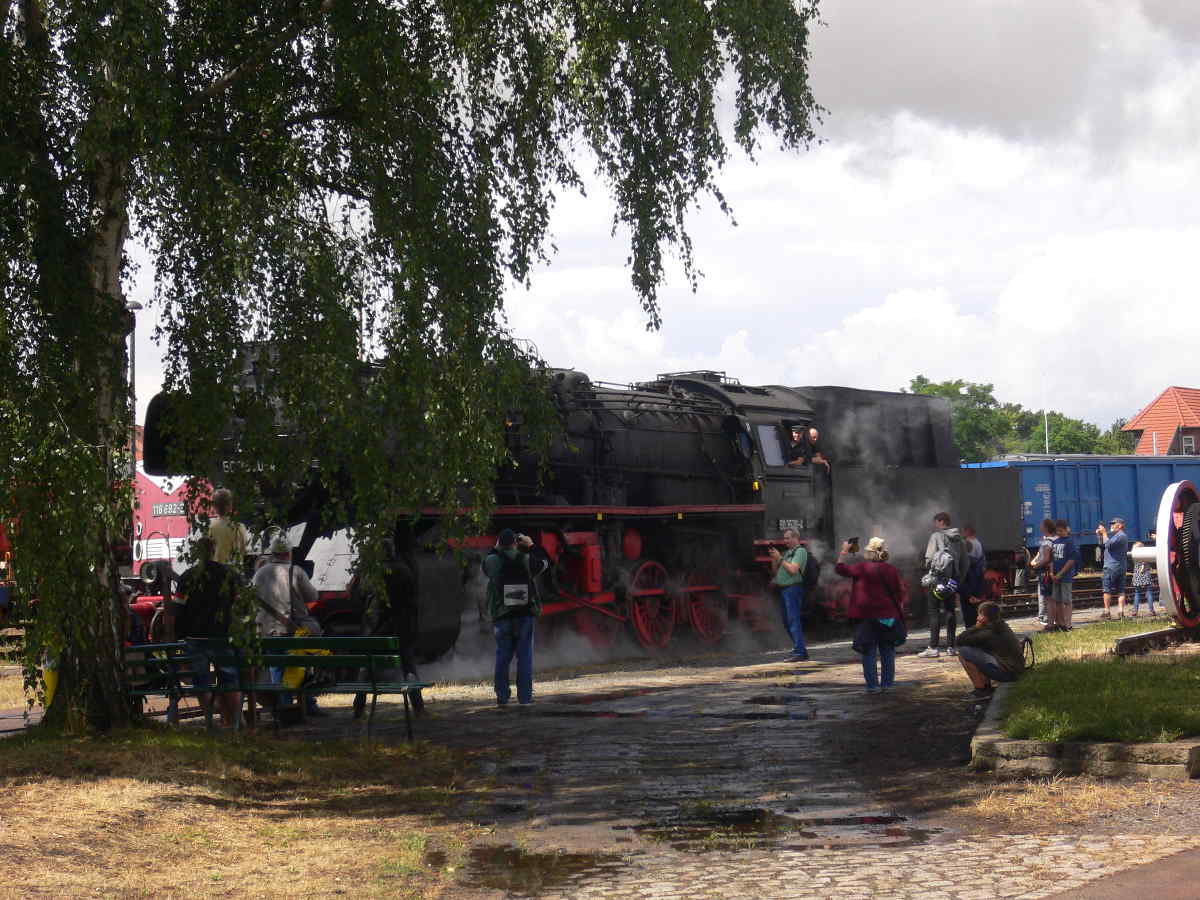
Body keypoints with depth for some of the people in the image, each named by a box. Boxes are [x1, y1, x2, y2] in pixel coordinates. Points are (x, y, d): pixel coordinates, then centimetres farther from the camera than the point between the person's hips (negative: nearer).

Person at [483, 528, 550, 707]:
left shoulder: (492, 561, -5)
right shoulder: (527, 560, -4)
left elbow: (486, 564, 19)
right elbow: (544, 561, 16)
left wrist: (496, 548, 23)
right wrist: (531, 545, 24)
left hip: (501, 617, 1)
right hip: (525, 615, -1)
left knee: (502, 657, 9)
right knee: (524, 656, 3)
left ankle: (502, 697, 9)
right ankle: (524, 698, 0)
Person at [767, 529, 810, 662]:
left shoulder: (800, 551, -5)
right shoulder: (787, 553, 21)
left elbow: (793, 569, -18)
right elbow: (775, 571, 21)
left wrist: (780, 558, -10)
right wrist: (774, 559, 6)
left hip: (793, 589, -9)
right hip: (784, 590, 9)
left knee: (794, 620, -13)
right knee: (788, 622, 11)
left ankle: (800, 652, -15)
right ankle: (800, 650, 17)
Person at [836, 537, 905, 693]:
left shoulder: (863, 568, -9)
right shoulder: (892, 570, 1)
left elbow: (840, 568, 0)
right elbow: (900, 594, 6)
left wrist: (844, 552, 12)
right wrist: (899, 612, 17)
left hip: (868, 617, -3)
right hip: (890, 616, 3)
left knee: (869, 652, 2)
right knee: (887, 651, 12)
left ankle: (872, 685, -2)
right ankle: (887, 683, 14)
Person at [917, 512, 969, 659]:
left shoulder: (936, 536, -7)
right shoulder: (959, 539, 12)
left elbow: (929, 558, -13)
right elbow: (965, 563, 13)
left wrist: (930, 571, 4)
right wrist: (958, 580, 17)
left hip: (938, 580, -6)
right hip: (952, 581, 6)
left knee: (934, 612, -5)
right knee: (951, 611, 12)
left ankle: (933, 647, -10)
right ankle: (951, 646, 14)